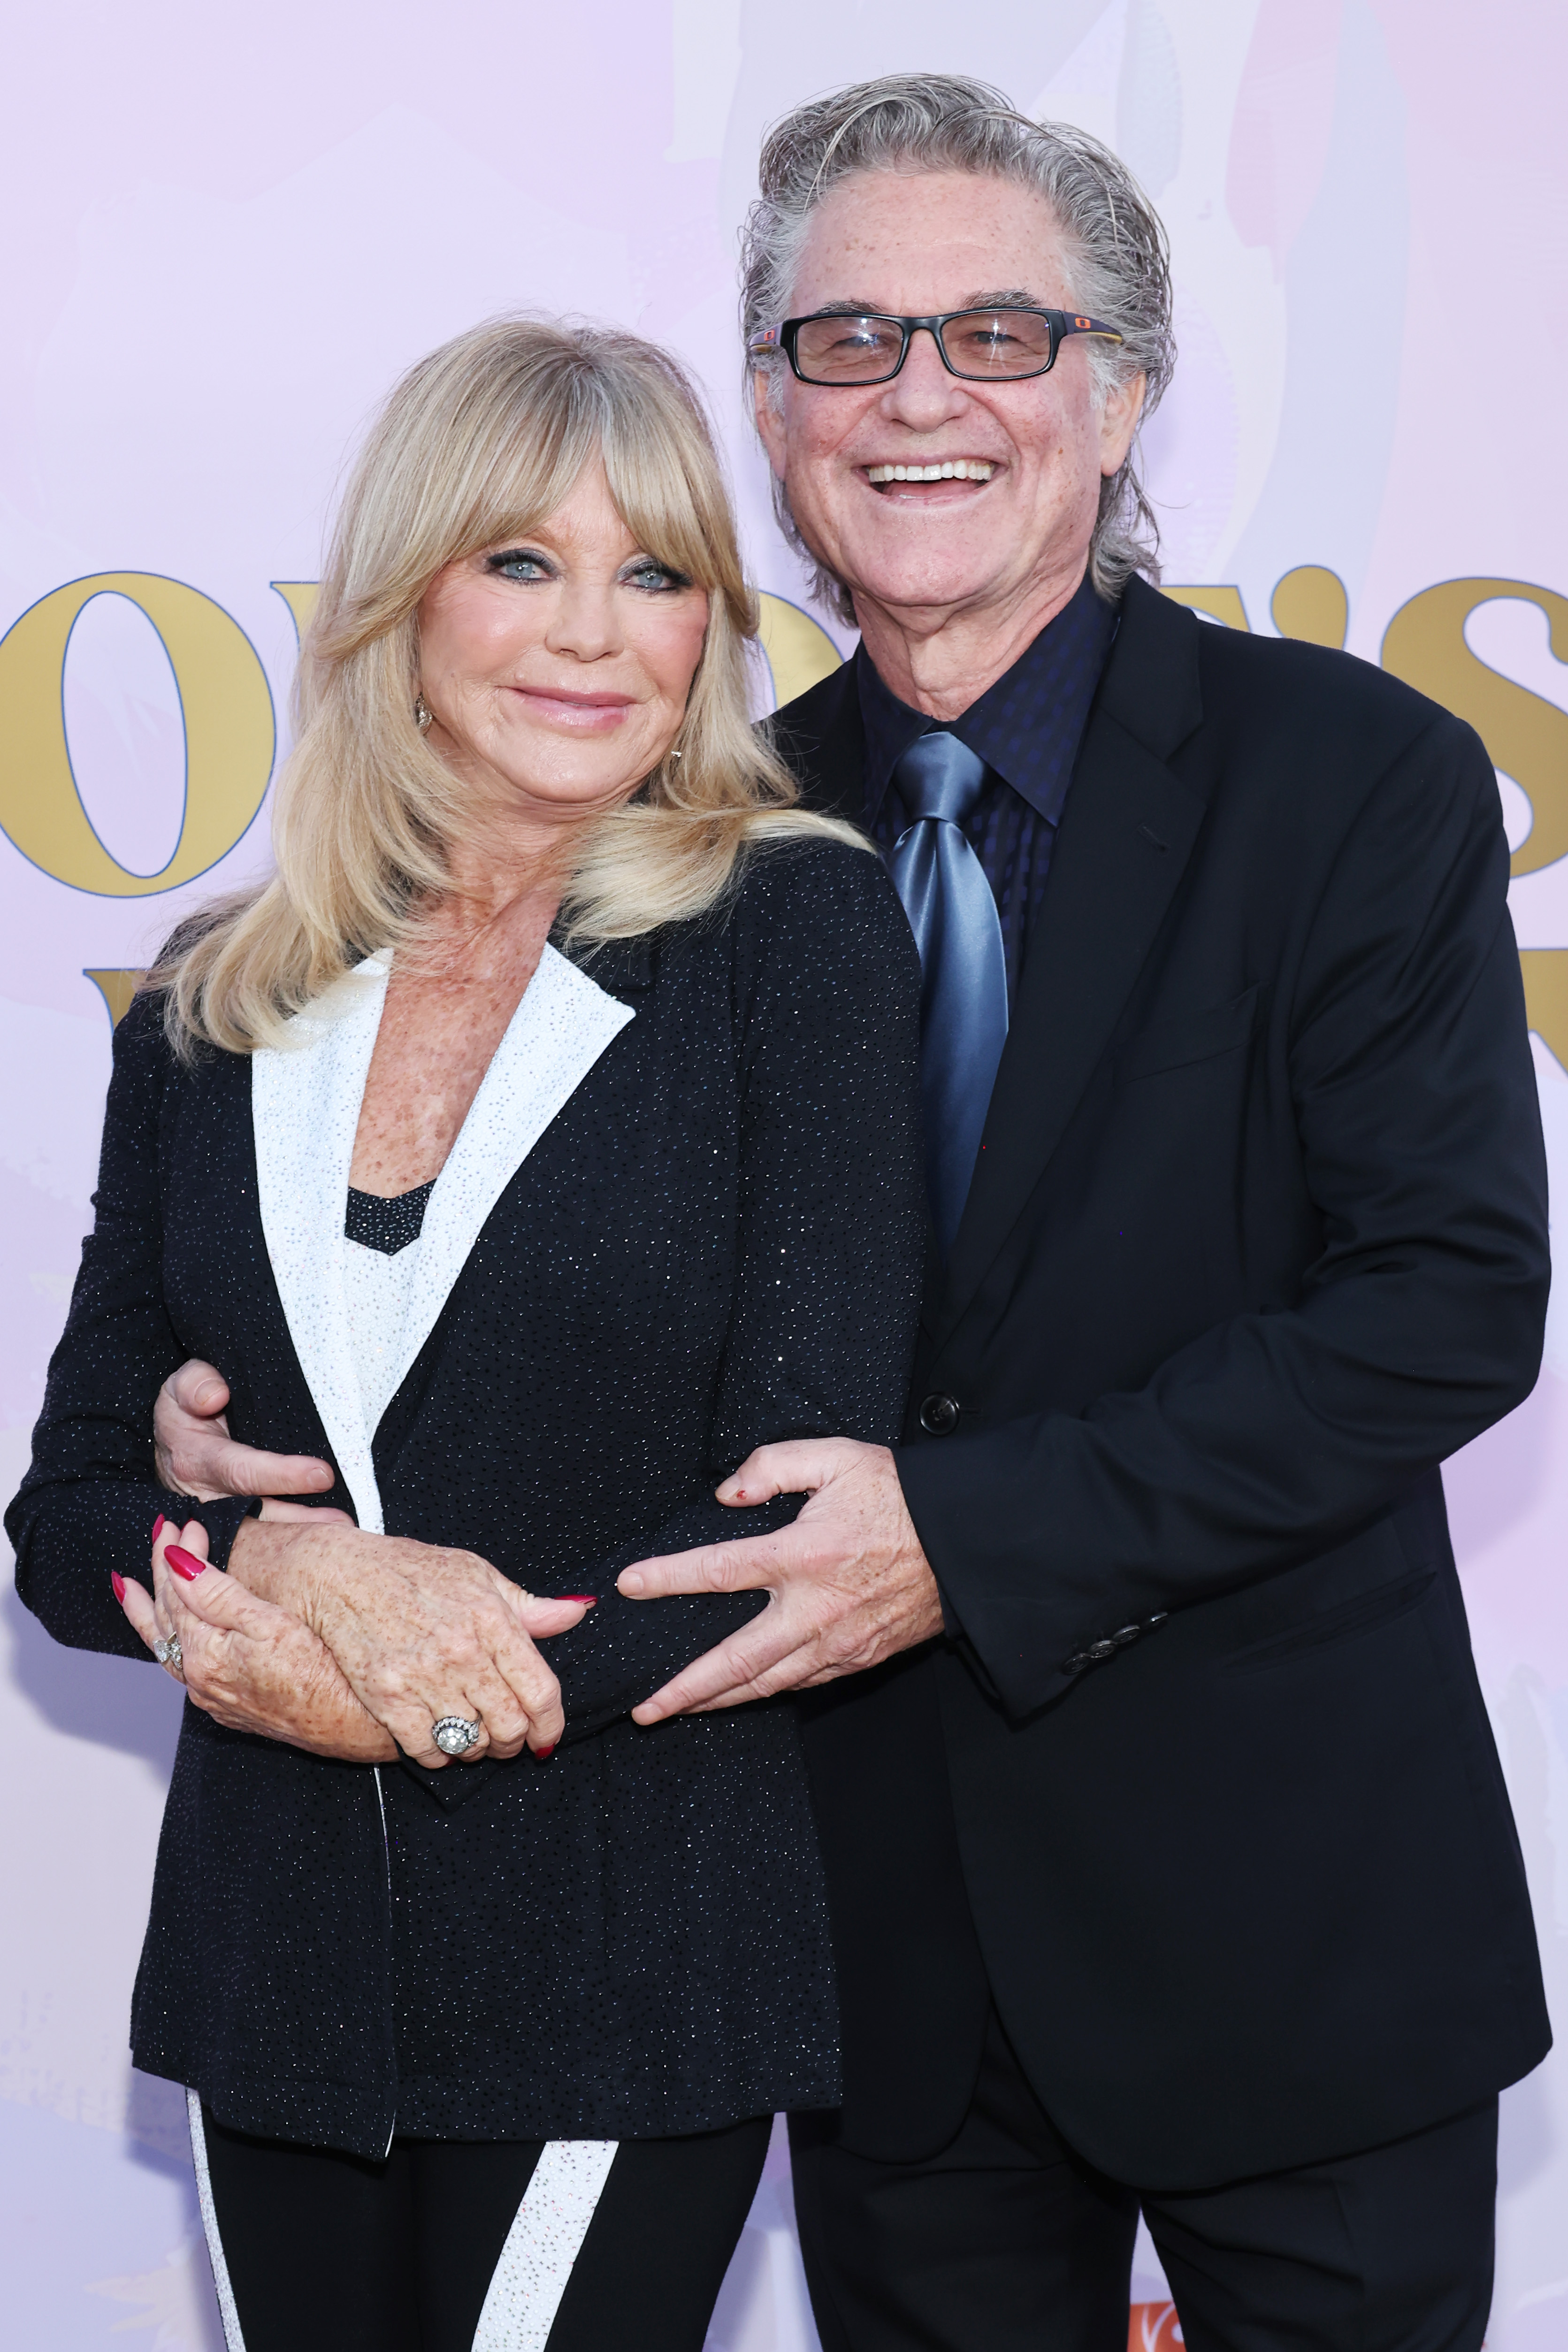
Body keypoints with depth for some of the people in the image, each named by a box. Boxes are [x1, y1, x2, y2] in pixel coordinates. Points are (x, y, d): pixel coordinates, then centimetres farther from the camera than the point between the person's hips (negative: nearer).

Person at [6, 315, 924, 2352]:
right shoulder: (217, 1008, 6)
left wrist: (356, 1686, -10)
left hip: (630, 1974, -3)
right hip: (272, 1955, 4)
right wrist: (289, 1572, -14)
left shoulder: (795, 937, -5)